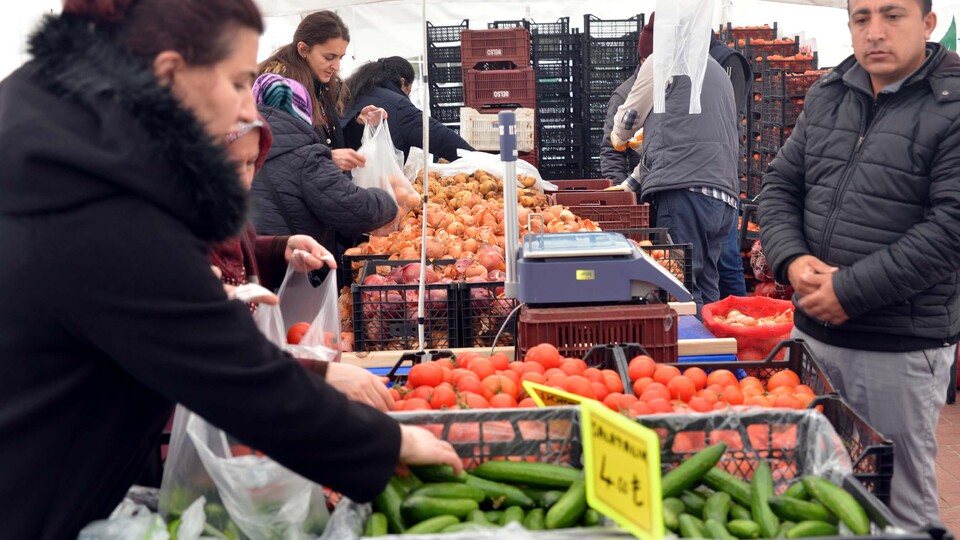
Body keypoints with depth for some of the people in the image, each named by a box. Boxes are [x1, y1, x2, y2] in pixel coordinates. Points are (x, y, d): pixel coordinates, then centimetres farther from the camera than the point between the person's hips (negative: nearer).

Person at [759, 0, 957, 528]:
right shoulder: (826, 97, 8)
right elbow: (779, 186, 11)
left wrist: (851, 290, -18)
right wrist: (793, 259, -7)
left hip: (900, 346, -5)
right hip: (812, 331, 6)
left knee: (902, 499, 8)